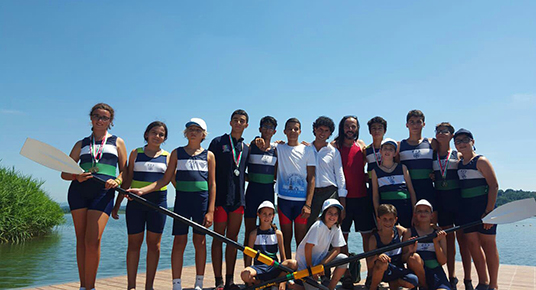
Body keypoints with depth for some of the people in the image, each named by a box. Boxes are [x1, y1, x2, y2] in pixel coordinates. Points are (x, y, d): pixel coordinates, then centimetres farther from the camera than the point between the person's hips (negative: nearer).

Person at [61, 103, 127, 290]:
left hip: (104, 191, -2)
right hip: (79, 190, 3)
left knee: (93, 241, -12)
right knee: (81, 239, 4)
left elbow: (124, 171, 11)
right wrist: (76, 176, -7)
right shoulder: (81, 144, 18)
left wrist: (117, 181, -11)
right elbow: (64, 173, 15)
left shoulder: (117, 142, 16)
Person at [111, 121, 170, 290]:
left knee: (154, 244, 4)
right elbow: (126, 181, 7)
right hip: (136, 202, 0)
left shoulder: (167, 156, 7)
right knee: (134, 243, 2)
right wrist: (117, 205, 4)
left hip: (158, 202, 0)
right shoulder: (136, 153, 7)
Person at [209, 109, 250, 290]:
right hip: (221, 197, -4)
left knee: (233, 238, 7)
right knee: (218, 238, -1)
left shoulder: (246, 148, 17)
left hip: (238, 198, 4)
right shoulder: (218, 142, 3)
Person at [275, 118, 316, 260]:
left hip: (302, 200, -1)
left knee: (301, 240, 3)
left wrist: (308, 204, -6)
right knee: (286, 239, 6)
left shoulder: (307, 150, 5)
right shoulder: (279, 148, 10)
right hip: (284, 199, 1)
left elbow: (311, 179, 1)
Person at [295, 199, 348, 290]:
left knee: (344, 259, -13)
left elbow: (336, 249, -5)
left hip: (320, 258, 6)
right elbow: (308, 248, -25)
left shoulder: (336, 227, -4)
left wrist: (323, 263, -19)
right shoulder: (318, 226, -24)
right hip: (305, 261, -6)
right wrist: (310, 268, -17)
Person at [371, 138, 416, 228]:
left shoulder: (402, 168, 9)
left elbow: (411, 191, 10)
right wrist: (378, 216, 0)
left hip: (405, 207, 1)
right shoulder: (376, 171, 7)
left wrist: (415, 212, 4)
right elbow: (375, 196, 7)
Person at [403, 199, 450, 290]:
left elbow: (443, 261, 1)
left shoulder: (439, 233, 7)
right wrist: (410, 251, -22)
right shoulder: (410, 232, 4)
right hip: (416, 272, 3)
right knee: (414, 257, -33)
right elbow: (403, 259, -1)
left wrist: (436, 242, -11)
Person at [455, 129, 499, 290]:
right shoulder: (459, 163, 12)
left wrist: (489, 211, -19)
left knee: (488, 245, 1)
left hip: (484, 208, -6)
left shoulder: (481, 161, -7)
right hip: (467, 209, 6)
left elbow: (494, 185, -13)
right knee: (473, 245, 9)